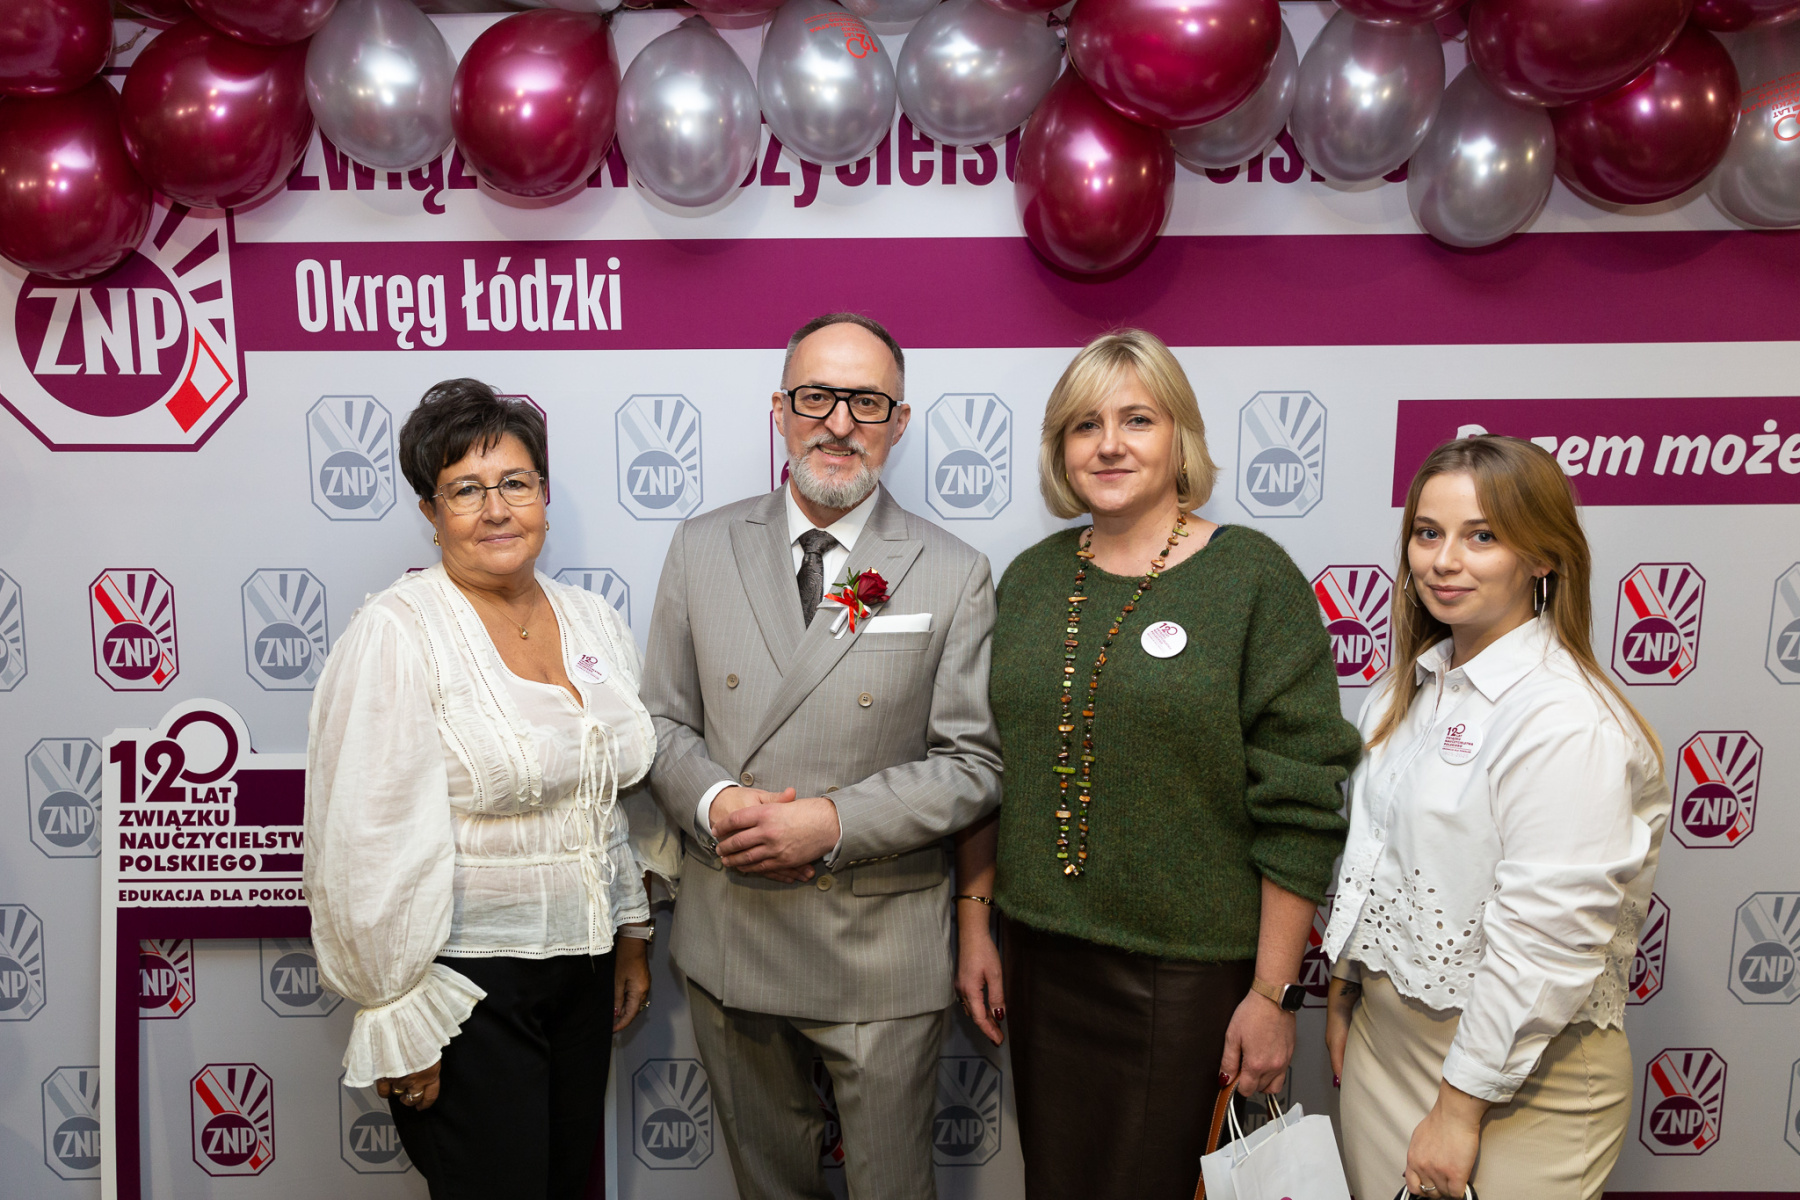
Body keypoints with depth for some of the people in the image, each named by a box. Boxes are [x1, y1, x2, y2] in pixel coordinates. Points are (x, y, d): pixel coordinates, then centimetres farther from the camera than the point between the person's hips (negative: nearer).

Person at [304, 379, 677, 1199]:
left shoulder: (593, 622, 4)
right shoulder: (396, 633, -15)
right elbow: (370, 848, -16)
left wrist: (632, 933, 16)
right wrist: (401, 1022, -14)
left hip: (583, 968, 6)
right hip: (466, 978, -6)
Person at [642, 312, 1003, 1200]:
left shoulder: (954, 576, -6)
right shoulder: (701, 548, 2)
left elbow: (974, 762, -8)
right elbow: (661, 723, 5)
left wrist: (835, 821, -20)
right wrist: (714, 802, -16)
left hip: (882, 953, -2)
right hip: (727, 935, 3)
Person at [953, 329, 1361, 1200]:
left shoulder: (1253, 576, -9)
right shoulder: (1031, 577, 5)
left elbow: (1301, 805, -11)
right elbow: (987, 767, 11)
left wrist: (1274, 993, -11)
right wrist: (973, 919, 9)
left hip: (1190, 969, -4)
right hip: (1041, 957, 4)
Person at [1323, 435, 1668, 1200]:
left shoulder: (1566, 721, -21)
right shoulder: (1411, 687, 5)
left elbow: (1548, 944, -23)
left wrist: (1462, 1108, -18)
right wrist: (1344, 993, 14)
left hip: (1520, 1071, -7)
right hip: (1385, 1033, 7)